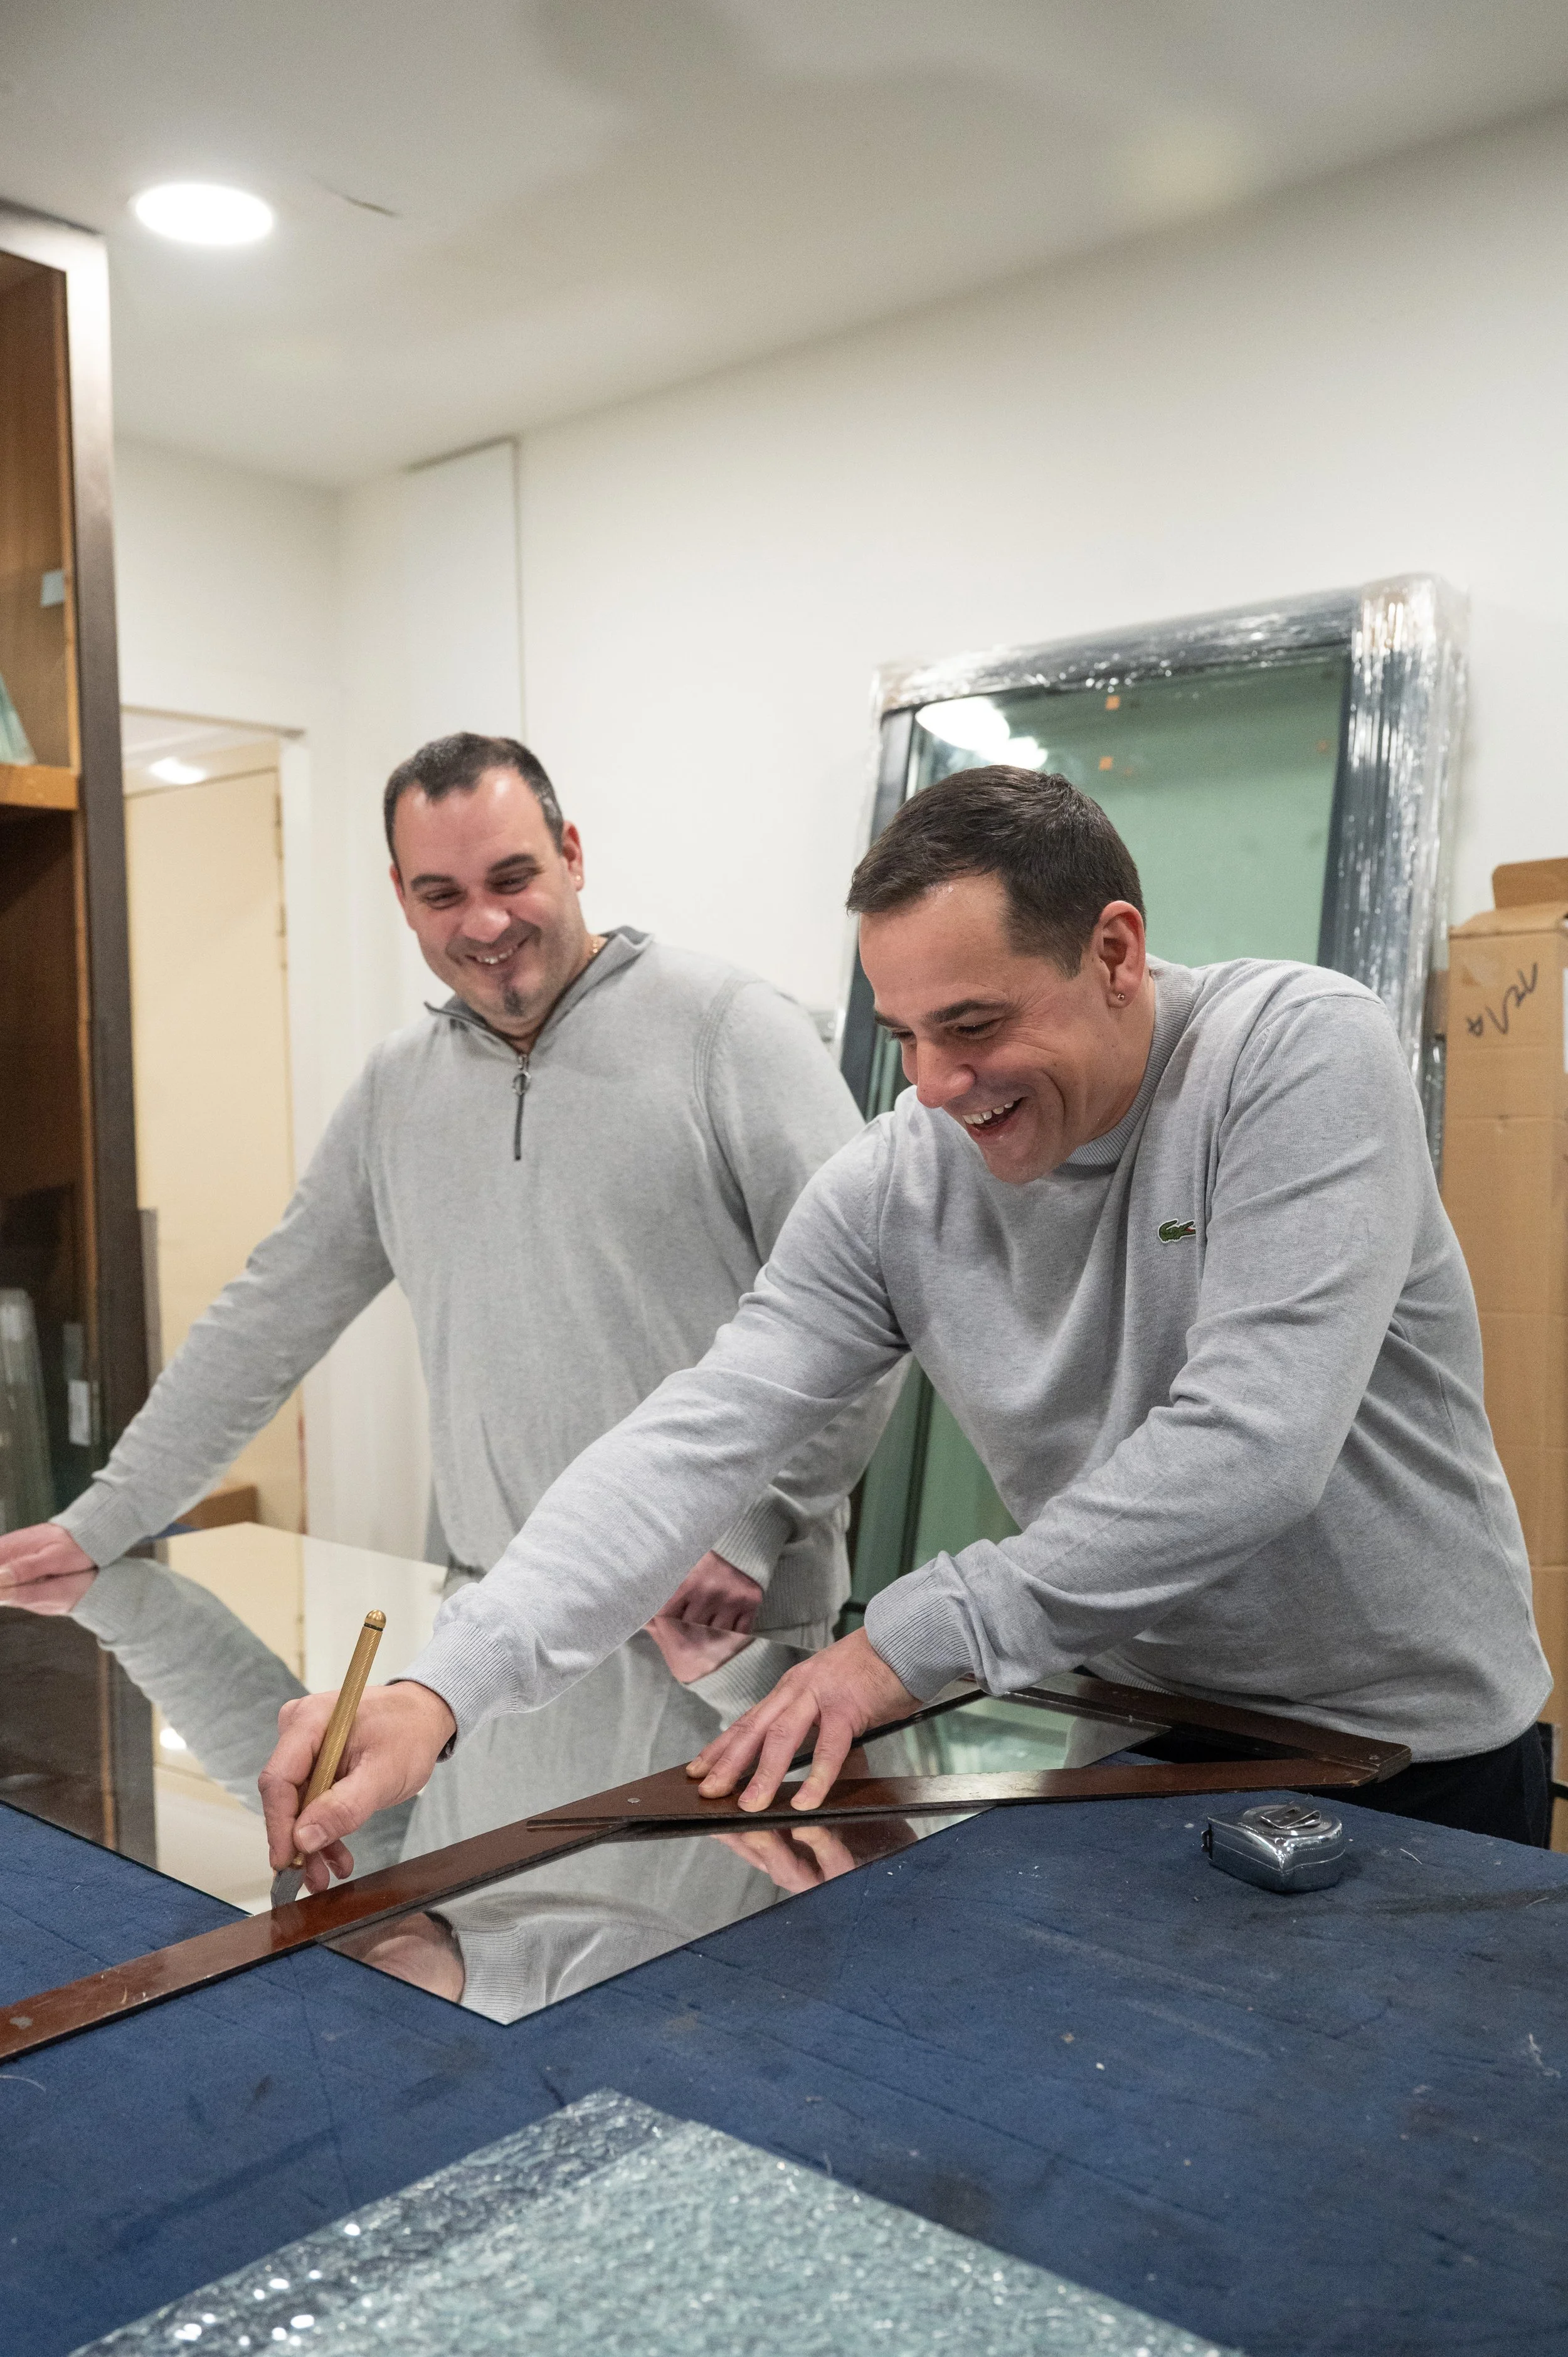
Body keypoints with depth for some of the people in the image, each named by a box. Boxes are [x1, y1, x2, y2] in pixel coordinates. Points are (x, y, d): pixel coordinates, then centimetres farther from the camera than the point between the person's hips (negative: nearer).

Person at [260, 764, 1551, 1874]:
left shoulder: (1303, 1050, -23)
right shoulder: (891, 1187, -12)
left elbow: (1254, 1445, -31)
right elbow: (696, 1439, -19)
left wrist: (918, 1637, -27)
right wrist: (439, 1689, -32)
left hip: (1414, 1752, -2)